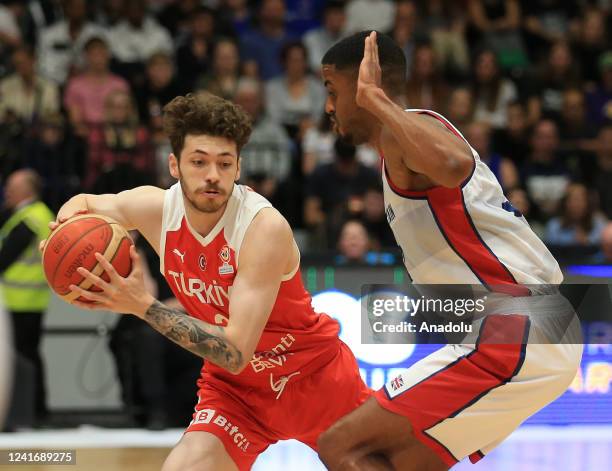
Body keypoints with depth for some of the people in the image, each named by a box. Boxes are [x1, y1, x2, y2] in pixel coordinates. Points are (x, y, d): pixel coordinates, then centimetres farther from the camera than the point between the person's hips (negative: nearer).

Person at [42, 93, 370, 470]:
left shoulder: (265, 227, -30)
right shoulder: (157, 207, -14)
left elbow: (236, 353, -34)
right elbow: (85, 204, 10)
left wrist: (143, 306, -40)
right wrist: (65, 228, -15)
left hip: (314, 374, -3)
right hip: (234, 386, 3)